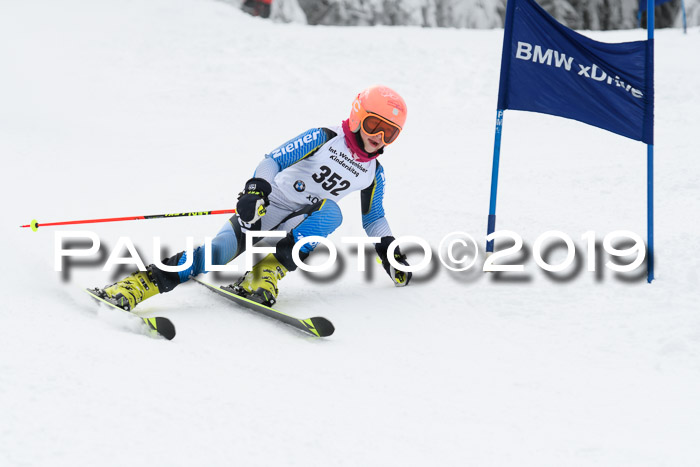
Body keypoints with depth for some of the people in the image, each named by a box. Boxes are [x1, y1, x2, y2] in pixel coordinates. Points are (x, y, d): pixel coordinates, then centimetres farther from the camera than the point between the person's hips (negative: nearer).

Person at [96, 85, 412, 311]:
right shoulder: (324, 139, -6)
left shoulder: (374, 174, 7)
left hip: (297, 228, 3)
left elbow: (373, 218, 24)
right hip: (263, 209, -3)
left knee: (331, 210, -31)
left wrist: (389, 250, 14)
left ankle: (268, 272, -37)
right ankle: (142, 283, -37)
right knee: (222, 248, -30)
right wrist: (257, 187, -32)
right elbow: (275, 160, -14)